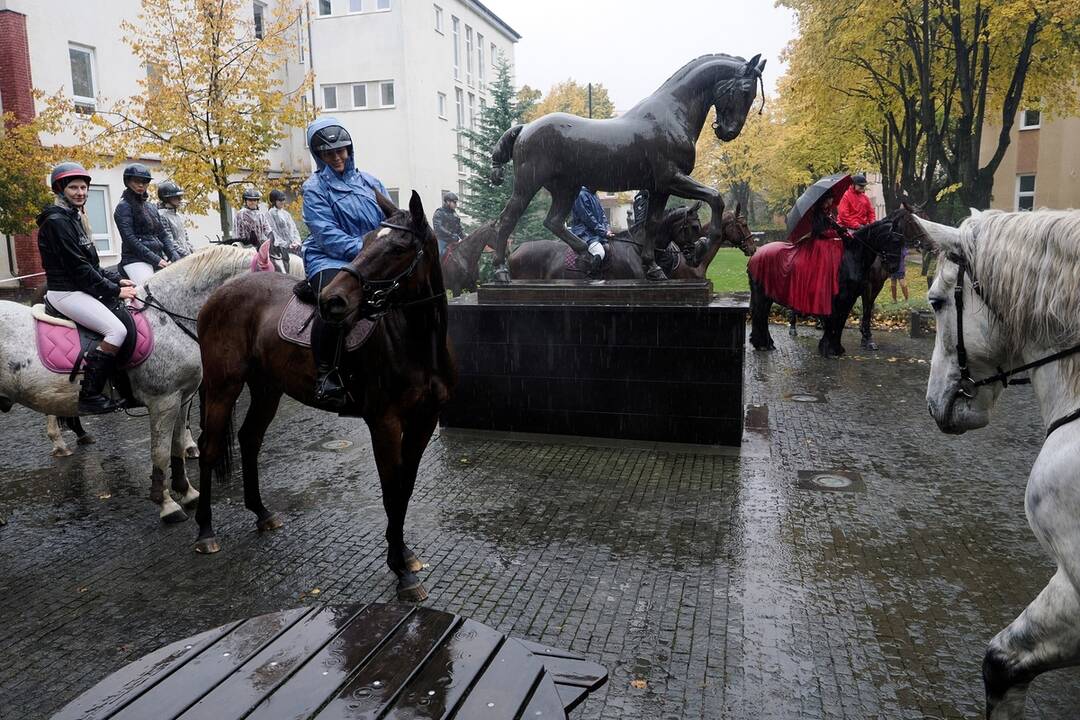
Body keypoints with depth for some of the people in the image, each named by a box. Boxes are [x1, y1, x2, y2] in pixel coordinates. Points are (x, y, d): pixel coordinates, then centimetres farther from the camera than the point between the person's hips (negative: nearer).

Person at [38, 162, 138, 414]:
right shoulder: (56, 221, -13)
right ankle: (88, 396, -20)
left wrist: (117, 280, 6)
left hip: (81, 289, 10)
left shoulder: (75, 217, 16)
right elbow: (78, 268, -18)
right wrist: (114, 290, -15)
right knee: (117, 330, -23)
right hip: (66, 292, -10)